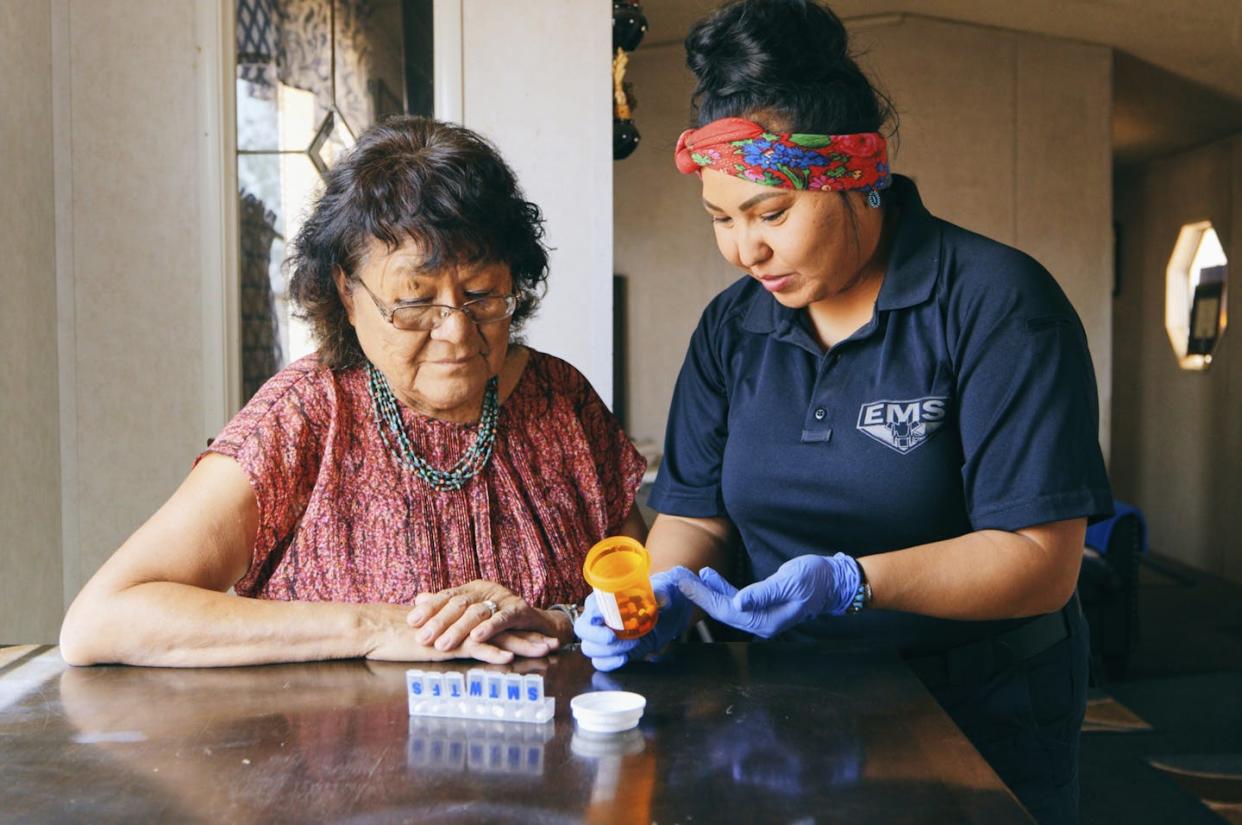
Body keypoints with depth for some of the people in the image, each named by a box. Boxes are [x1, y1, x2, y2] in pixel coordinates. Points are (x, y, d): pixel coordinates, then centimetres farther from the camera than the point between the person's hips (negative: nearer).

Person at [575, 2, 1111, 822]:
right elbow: (694, 514, 6)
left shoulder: (996, 303, -12)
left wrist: (851, 582, -29)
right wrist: (665, 591, -17)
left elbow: (1043, 560, -17)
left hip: (983, 723, -3)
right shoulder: (731, 328, 5)